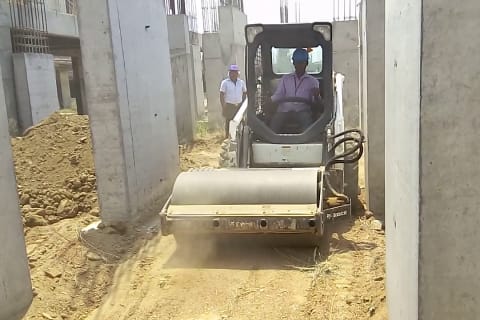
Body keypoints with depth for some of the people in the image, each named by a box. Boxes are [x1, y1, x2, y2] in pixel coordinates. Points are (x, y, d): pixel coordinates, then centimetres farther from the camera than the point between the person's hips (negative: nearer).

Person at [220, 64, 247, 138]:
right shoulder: (225, 82, -3)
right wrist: (223, 106, -12)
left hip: (239, 106, 3)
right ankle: (227, 137, 9)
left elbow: (244, 93, 15)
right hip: (229, 106, -3)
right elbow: (221, 95, -5)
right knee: (228, 122, 1)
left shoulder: (241, 82, 8)